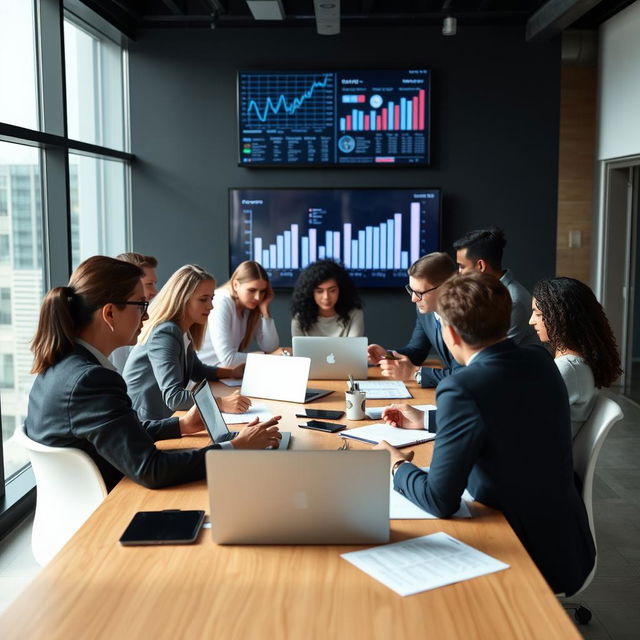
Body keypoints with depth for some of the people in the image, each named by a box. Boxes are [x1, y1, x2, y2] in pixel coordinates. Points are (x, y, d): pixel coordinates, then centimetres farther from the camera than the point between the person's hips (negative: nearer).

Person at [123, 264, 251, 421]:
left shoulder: (182, 332, 6)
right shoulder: (164, 334, -20)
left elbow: (196, 370, 23)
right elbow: (173, 396, -30)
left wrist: (232, 372, 8)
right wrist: (221, 403, -40)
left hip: (161, 419, 8)